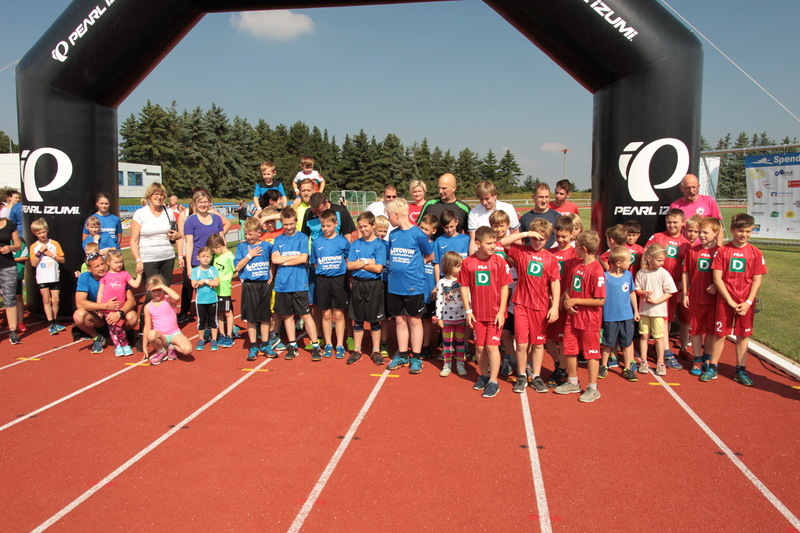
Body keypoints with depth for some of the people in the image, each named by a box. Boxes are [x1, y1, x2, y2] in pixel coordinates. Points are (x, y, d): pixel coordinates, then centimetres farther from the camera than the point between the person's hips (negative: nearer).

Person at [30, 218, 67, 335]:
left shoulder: (55, 244, 4)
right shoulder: (34, 247, 1)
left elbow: (62, 260, 4)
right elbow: (33, 263, -6)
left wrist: (52, 255, -10)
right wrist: (40, 252, -13)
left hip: (54, 277, 1)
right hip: (42, 278, -1)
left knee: (56, 300, 4)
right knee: (46, 300, 2)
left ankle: (55, 322, 17)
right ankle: (51, 324, 3)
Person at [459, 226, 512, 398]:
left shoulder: (499, 261, -8)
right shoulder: (468, 263, -4)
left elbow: (504, 287, -6)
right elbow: (464, 287, 1)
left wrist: (501, 311, -9)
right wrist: (468, 311, -2)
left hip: (495, 313, -2)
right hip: (477, 314, 2)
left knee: (492, 346, -2)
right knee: (479, 347, 12)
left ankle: (493, 382, 10)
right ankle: (484, 376, 32)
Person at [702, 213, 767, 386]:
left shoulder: (755, 253, 0)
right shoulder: (722, 251, -4)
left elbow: (757, 281, -1)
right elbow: (717, 278, -7)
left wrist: (748, 303, -10)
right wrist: (730, 301, -11)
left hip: (746, 303, 1)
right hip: (724, 301, -1)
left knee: (742, 335, 8)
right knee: (720, 333, 5)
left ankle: (740, 370, 18)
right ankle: (712, 367, 15)